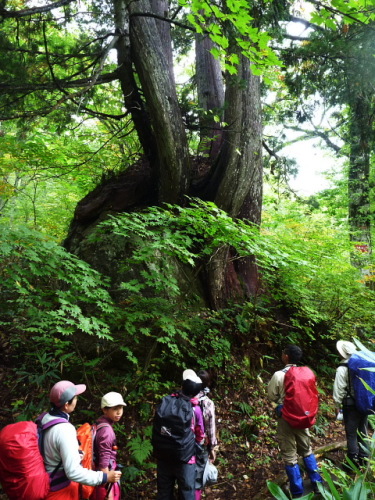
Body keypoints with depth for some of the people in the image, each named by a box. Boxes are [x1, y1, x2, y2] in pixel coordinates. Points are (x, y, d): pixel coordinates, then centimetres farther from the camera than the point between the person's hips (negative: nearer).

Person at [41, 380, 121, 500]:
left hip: (46, 482, 8)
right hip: (61, 489, -8)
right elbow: (73, 472, -33)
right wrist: (105, 477, -26)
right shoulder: (64, 430, -33)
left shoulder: (45, 418, -6)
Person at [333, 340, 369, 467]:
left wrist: (338, 405, -2)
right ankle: (364, 459, 27)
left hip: (351, 405, -6)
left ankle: (353, 462, 11)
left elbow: (339, 389, -14)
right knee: (362, 432, 17)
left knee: (351, 434, 4)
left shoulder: (343, 368, -14)